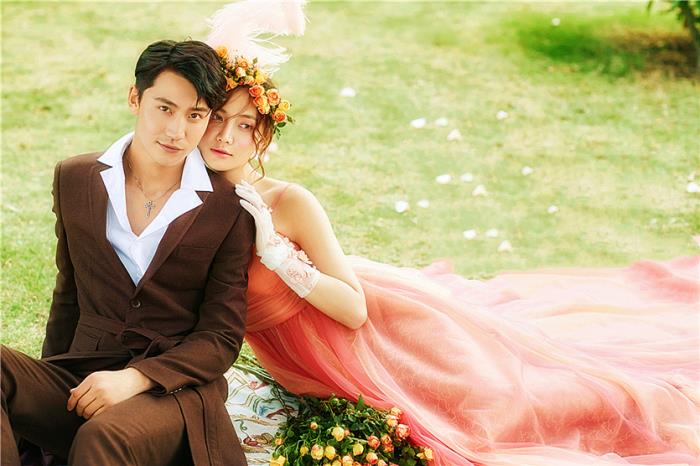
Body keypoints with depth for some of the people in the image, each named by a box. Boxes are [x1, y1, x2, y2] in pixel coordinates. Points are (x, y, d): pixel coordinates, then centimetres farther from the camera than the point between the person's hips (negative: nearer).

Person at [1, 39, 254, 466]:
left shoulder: (230, 210, -2)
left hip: (174, 391, -4)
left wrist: (134, 378, -17)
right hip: (79, 381, 4)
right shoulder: (75, 179, 9)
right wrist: (48, 393, 13)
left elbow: (222, 338, -2)